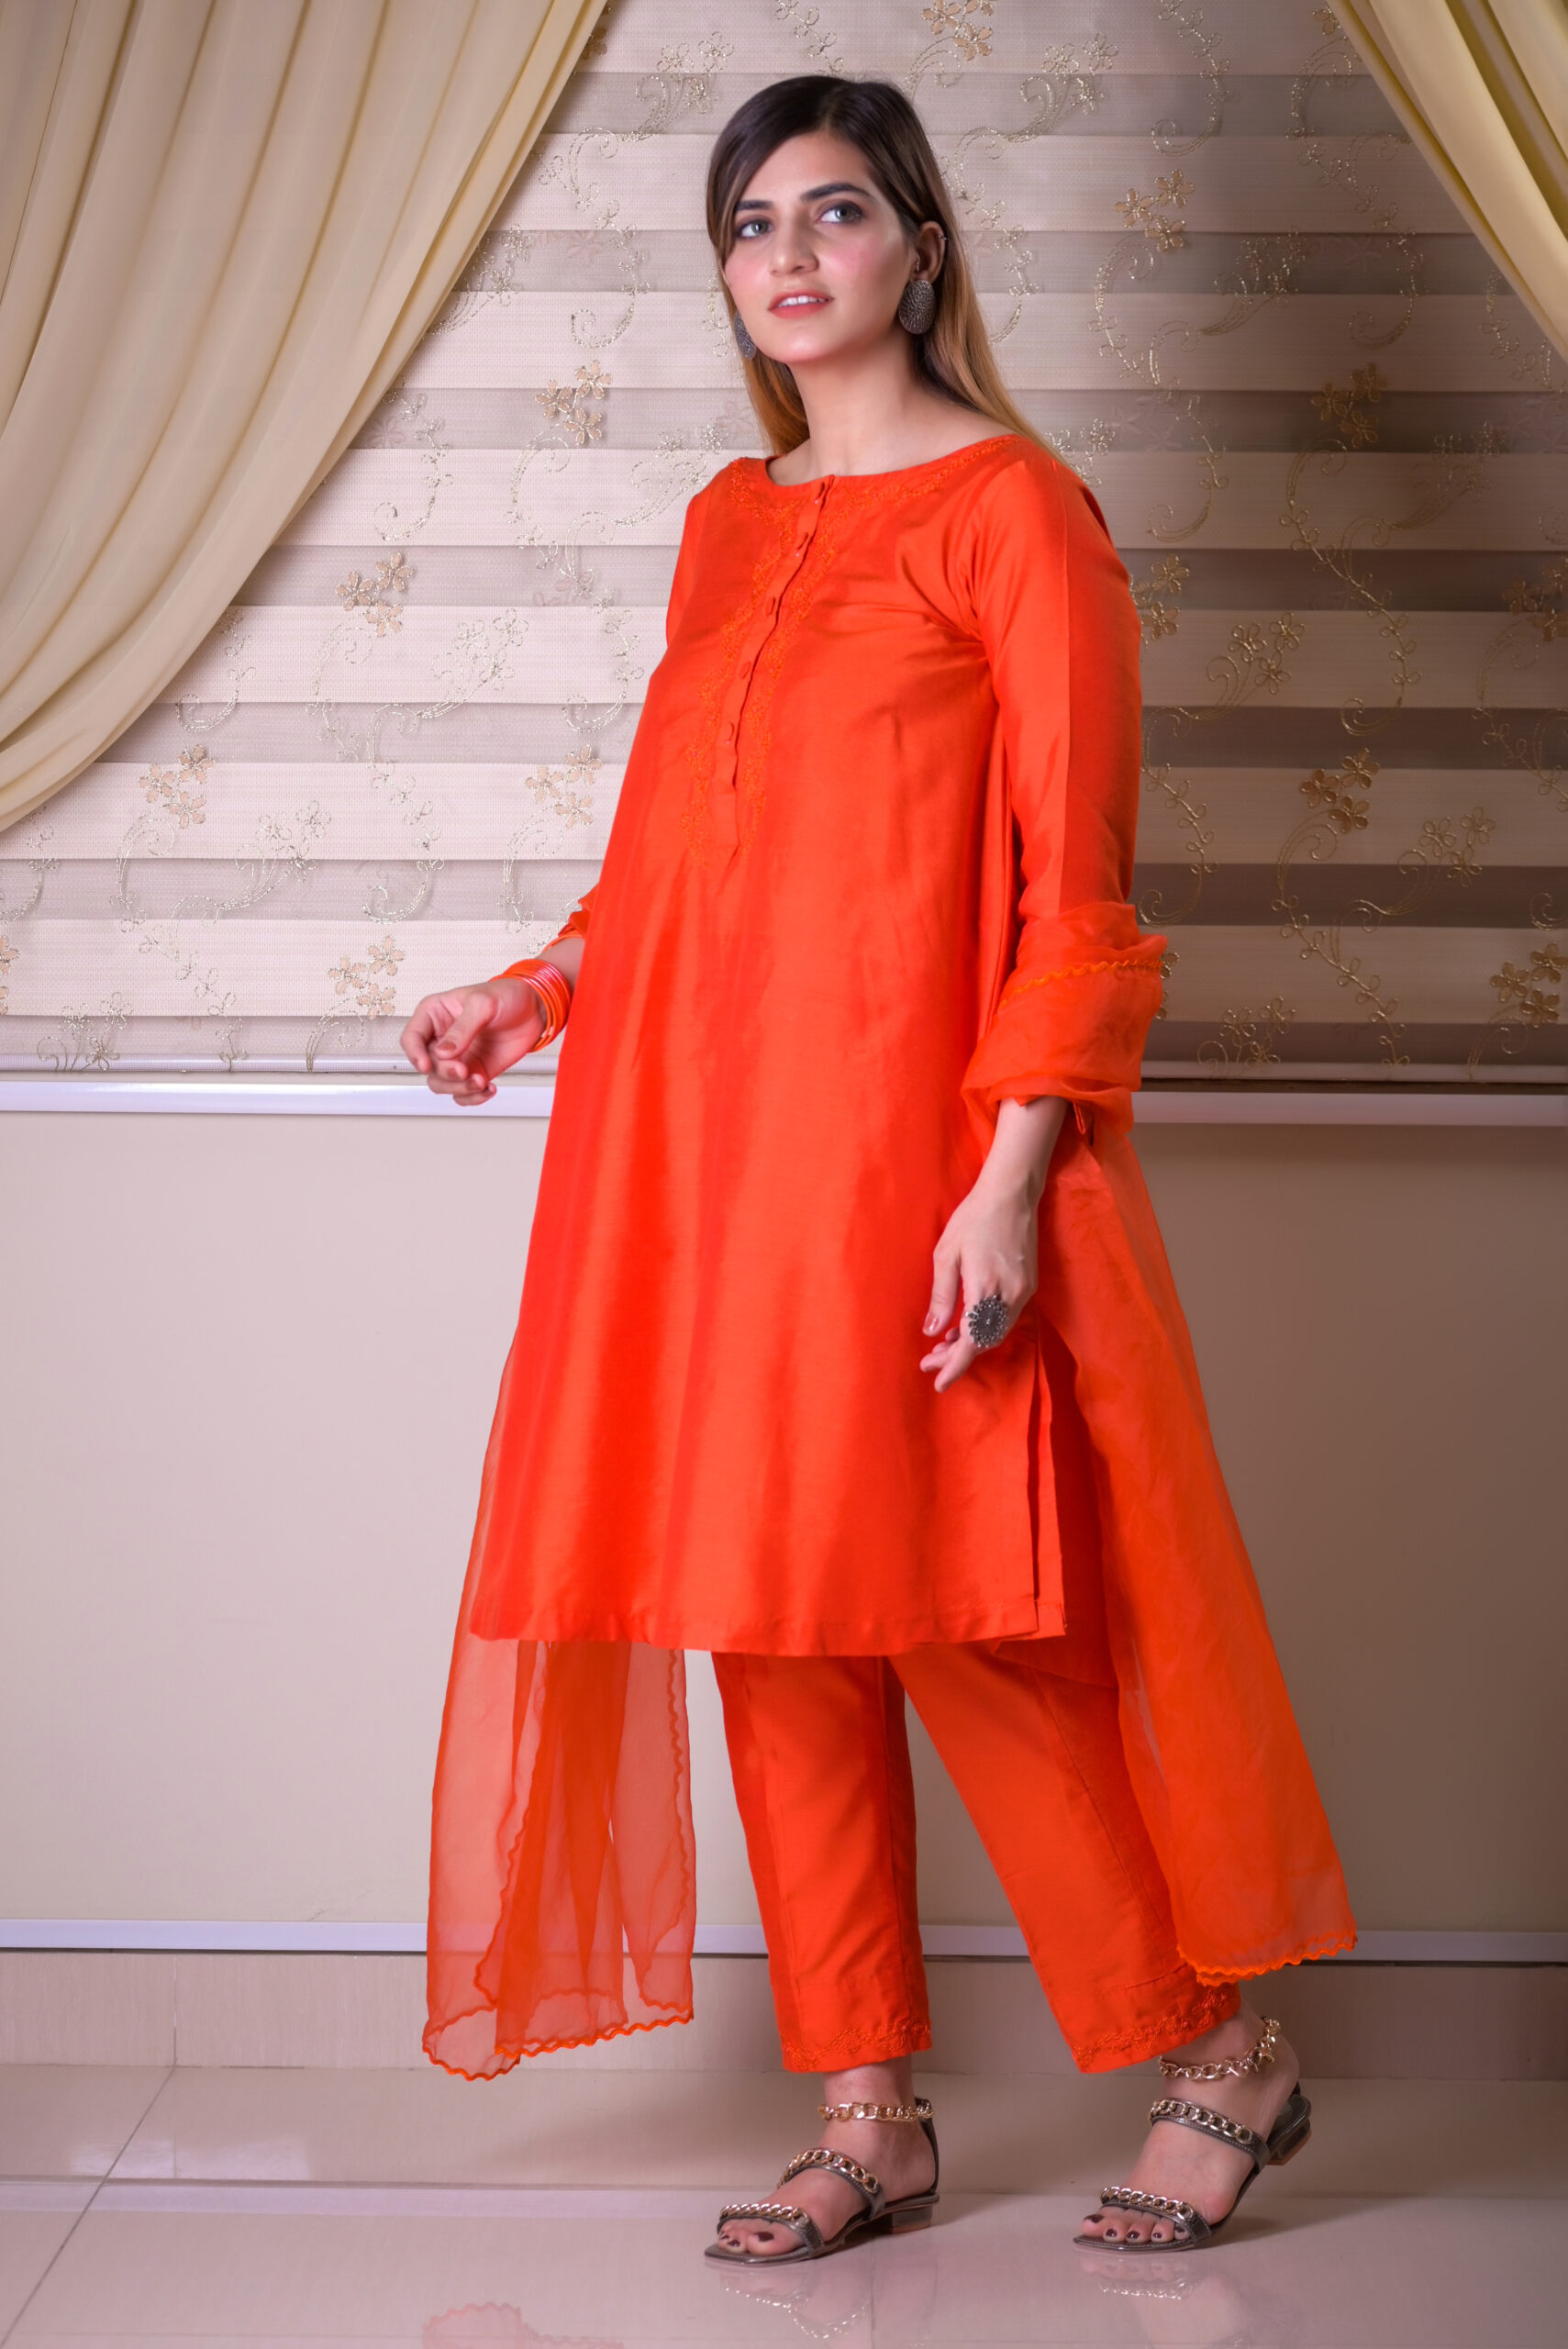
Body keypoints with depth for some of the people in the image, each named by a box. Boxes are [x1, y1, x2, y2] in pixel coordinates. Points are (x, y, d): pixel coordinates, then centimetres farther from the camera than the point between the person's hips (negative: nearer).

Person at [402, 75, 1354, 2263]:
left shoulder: (1012, 506, -3)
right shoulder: (728, 524, 17)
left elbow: (1074, 885, -9)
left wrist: (1011, 1181, -17)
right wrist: (540, 990, 13)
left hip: (907, 1131, -7)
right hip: (706, 1135, 7)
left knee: (968, 1629, -5)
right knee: (771, 1622, 7)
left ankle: (1228, 2056, 15)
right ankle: (872, 2119, 19)